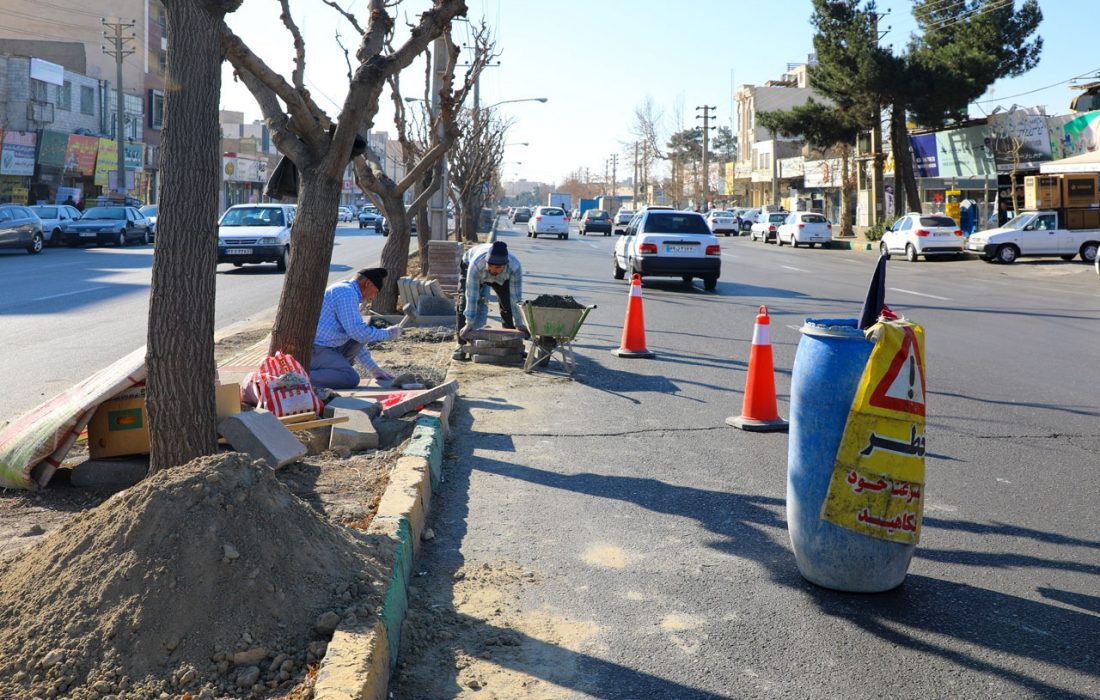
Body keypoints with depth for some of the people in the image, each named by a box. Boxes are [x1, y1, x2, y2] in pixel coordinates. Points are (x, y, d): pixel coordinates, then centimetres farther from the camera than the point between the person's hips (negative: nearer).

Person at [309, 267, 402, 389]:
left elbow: (355, 338, 24)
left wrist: (374, 369, 22)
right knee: (351, 379, -21)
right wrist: (387, 333, -4)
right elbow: (358, 332, -19)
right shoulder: (347, 293, -12)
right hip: (314, 349, -10)